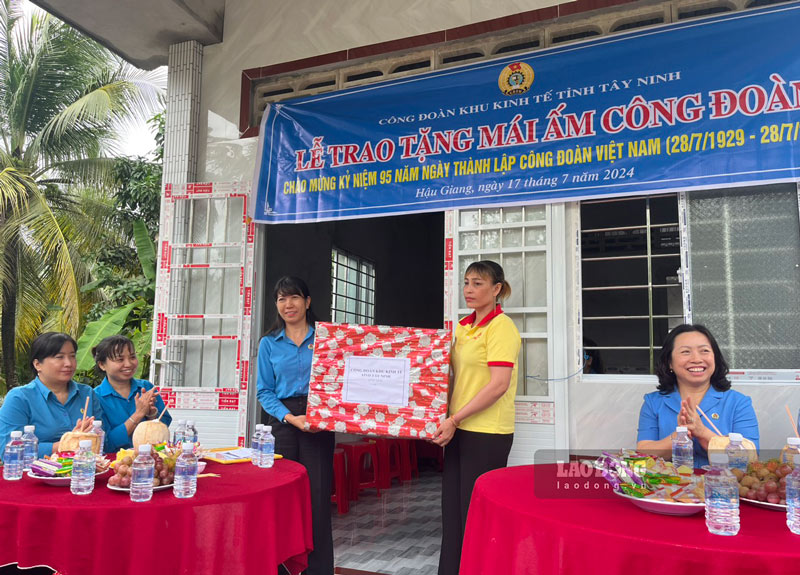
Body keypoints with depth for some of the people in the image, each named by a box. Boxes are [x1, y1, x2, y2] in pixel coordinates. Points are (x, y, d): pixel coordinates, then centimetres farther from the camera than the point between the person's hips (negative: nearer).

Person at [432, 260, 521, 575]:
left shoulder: (501, 326, -11)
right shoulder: (462, 327, 11)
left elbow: (498, 385, -20)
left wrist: (455, 419, -20)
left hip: (487, 432, -7)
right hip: (458, 430, 8)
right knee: (452, 509, 14)